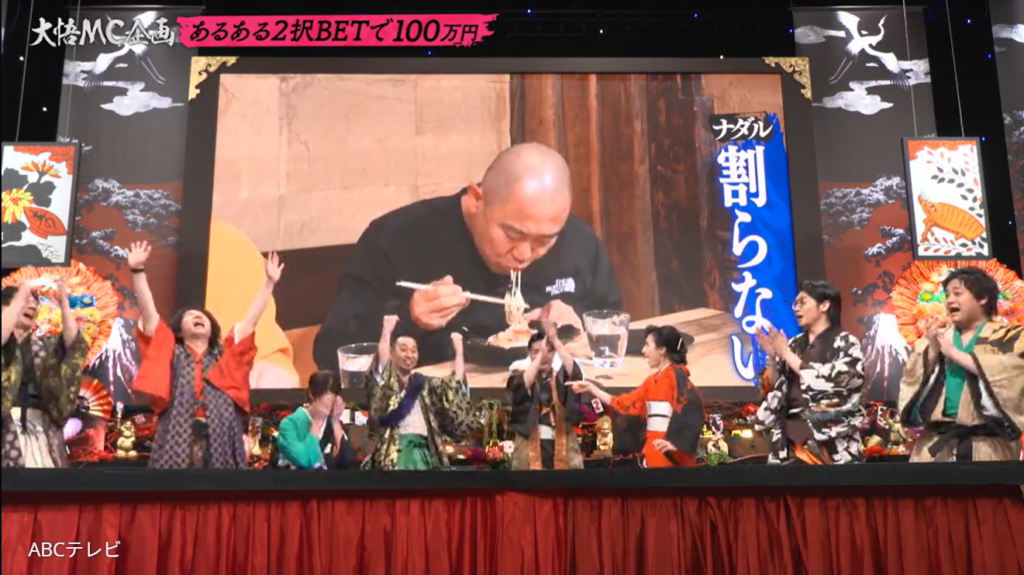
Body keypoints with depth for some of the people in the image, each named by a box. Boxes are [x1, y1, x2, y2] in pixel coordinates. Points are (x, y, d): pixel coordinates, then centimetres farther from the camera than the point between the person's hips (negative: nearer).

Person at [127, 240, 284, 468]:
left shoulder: (224, 356, 24)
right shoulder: (171, 353, 20)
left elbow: (250, 321, 19)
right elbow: (148, 315, 10)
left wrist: (269, 282, 14)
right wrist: (138, 271, 1)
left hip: (221, 447, 2)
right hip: (178, 446, -2)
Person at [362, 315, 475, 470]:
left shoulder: (426, 385, 19)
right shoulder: (384, 382, 6)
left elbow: (455, 383, 12)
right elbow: (381, 364, -14)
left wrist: (458, 350, 7)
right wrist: (387, 331, -21)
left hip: (425, 452, 4)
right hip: (394, 453, -4)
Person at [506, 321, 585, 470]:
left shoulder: (562, 376, 9)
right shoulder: (520, 375, 6)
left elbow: (575, 372, -14)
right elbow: (523, 385, -17)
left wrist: (555, 341, -24)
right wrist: (540, 354, -26)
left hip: (562, 445, 1)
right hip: (530, 445, -1)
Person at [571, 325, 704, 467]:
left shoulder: (675, 376, -11)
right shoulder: (652, 381, 16)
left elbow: (693, 407, -25)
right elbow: (625, 403, 20)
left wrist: (676, 441, -31)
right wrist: (591, 388, 22)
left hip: (670, 455, -9)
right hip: (655, 456, 9)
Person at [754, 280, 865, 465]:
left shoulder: (846, 344, -1)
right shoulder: (794, 344, 12)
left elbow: (826, 383, -14)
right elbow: (775, 386, 11)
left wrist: (786, 354, -11)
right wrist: (771, 357, -5)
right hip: (793, 436, 4)